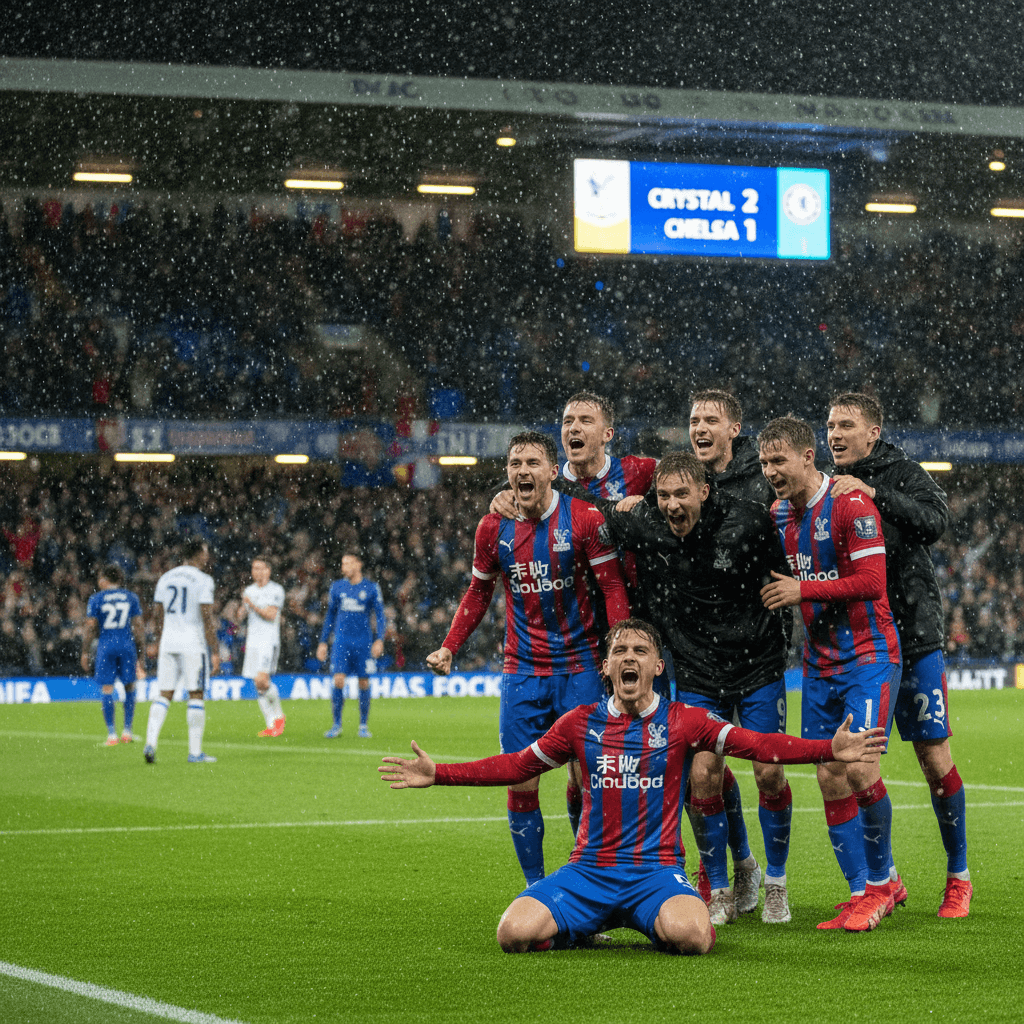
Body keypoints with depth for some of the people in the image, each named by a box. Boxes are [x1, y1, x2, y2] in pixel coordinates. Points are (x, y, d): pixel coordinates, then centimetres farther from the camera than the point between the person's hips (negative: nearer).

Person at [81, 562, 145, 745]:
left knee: (107, 689, 1)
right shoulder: (131, 597, 6)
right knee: (129, 686, 14)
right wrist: (140, 653, 11)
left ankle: (112, 734, -2)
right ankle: (127, 730, 11)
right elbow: (138, 627, 6)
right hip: (127, 645, 2)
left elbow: (90, 629, -2)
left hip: (105, 646, -2)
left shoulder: (96, 599, 0)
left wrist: (85, 653, 6)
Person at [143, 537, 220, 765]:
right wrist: (215, 652, -9)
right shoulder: (202, 580, -8)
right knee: (195, 695, 1)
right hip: (193, 643, -5)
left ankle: (150, 743, -8)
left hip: (168, 643, 5)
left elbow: (159, 616, 15)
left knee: (164, 695, 7)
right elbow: (207, 619, -12)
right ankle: (195, 752, 2)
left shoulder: (165, 579, 11)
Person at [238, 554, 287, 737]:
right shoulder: (249, 590, 17)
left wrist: (252, 606, -20)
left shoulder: (276, 590, -3)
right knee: (258, 685, 3)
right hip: (252, 641, 6)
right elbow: (241, 617, 19)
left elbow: (271, 615, -12)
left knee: (262, 680, -20)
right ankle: (271, 725, 8)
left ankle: (279, 715, 2)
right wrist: (242, 611, -3)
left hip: (269, 641, -6)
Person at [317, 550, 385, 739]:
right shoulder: (337, 587, 8)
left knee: (364, 683, 1)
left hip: (363, 641, -1)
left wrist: (379, 640, -10)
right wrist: (323, 642, 13)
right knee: (338, 681, -10)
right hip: (341, 641, 1)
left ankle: (364, 726, 13)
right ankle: (337, 725, 0)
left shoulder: (371, 588, 1)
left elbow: (379, 615, 2)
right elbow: (330, 616, 15)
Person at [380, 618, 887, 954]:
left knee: (690, 936, -35)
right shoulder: (580, 723, 10)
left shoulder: (683, 722, 4)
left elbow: (758, 744, -3)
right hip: (588, 869, 2)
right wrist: (438, 774, 10)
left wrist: (830, 749, -17)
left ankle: (664, 922, 6)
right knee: (515, 932, -24)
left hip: (656, 870, -2)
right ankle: (580, 924, 12)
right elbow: (517, 764, 17)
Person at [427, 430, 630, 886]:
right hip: (522, 673, 3)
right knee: (520, 782, -1)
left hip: (580, 669, -3)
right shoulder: (493, 527, 2)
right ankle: (535, 888, 9)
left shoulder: (585, 519, -7)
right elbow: (478, 593, 15)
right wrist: (449, 648, 6)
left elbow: (612, 586, -5)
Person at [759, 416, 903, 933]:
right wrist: (775, 592, 3)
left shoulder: (850, 504, -14)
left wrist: (803, 590, -17)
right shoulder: (779, 513, 8)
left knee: (859, 768, -15)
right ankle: (863, 891, 10)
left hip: (867, 656, -7)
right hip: (819, 664, 7)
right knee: (829, 778, 1)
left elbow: (872, 581, -20)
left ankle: (881, 877, 5)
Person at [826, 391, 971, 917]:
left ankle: (958, 875, 12)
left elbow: (935, 519, -22)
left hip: (912, 635, -4)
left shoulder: (901, 473, -3)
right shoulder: (827, 487, 9)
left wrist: (872, 493, -30)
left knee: (934, 757, -1)